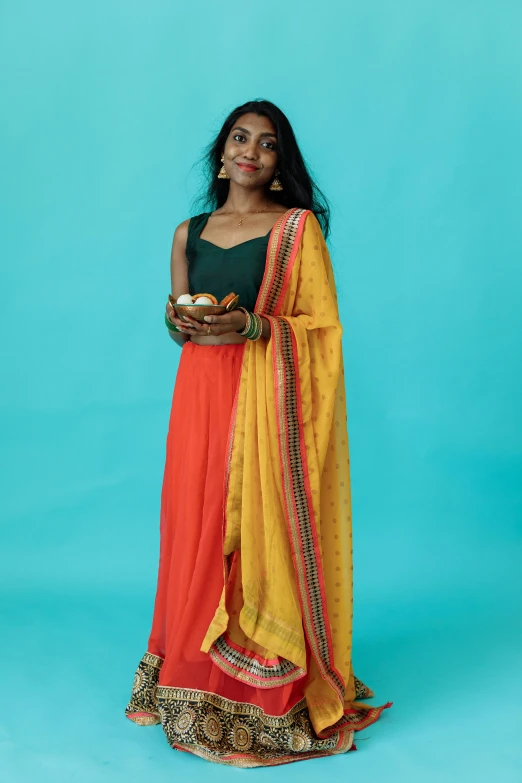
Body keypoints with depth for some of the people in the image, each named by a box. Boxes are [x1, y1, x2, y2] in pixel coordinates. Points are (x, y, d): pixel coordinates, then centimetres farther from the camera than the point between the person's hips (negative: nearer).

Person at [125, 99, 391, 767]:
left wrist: (253, 325, -17)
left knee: (265, 533, -5)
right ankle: (199, 684, 21)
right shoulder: (188, 233, 13)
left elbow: (322, 324, -2)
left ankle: (271, 697, 9)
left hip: (271, 399, -4)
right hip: (202, 392, 4)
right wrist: (183, 325, -5)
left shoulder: (299, 226, 2)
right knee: (199, 531, 4)